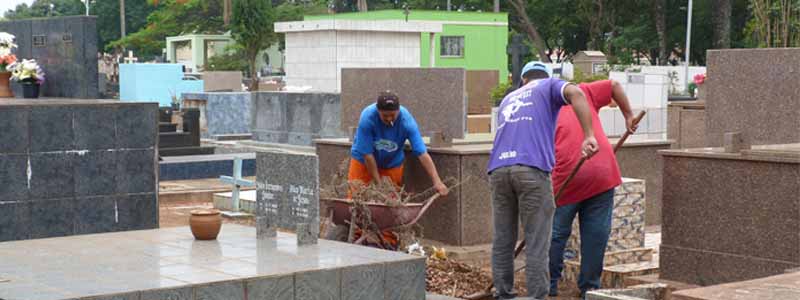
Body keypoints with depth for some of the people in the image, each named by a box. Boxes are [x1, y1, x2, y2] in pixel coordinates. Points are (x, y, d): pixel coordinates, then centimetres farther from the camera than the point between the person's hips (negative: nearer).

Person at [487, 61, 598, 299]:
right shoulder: (549, 86, 18)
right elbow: (575, 93, -5)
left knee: (502, 240, 12)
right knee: (536, 243, -1)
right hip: (532, 168, -5)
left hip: (498, 168, 5)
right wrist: (588, 135, -11)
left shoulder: (508, 99, 33)